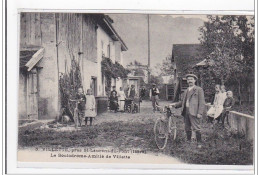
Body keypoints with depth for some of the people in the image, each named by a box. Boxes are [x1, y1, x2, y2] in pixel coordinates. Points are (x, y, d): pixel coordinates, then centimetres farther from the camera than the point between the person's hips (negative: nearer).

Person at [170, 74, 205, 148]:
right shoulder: (186, 91, 20)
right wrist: (175, 104, 7)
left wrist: (200, 113, -14)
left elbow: (202, 102, -6)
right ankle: (188, 141, 22)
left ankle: (199, 143, 4)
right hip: (186, 112, 6)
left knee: (196, 128, -5)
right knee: (187, 128, 11)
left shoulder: (199, 90, 0)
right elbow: (183, 102, 23)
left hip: (194, 112, -6)